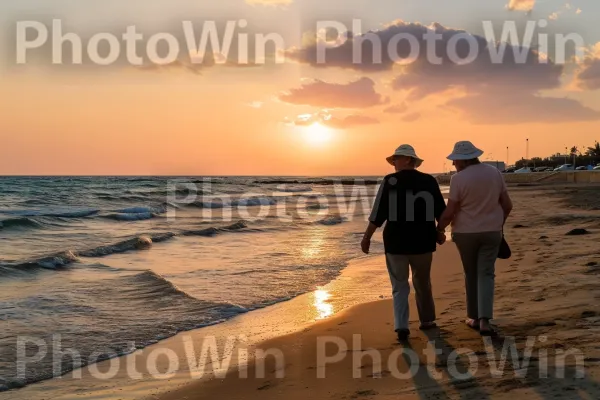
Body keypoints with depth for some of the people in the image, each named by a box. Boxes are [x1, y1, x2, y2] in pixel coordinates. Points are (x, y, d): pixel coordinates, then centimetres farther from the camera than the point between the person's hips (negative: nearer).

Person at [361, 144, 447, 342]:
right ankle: (427, 320, 30)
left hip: (396, 242, -3)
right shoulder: (429, 181, 2)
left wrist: (367, 237, -3)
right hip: (422, 242, 3)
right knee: (423, 283, 20)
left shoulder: (390, 181, -8)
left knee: (400, 285, 7)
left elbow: (378, 213, -11)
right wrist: (439, 233, 24)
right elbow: (440, 211, 8)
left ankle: (401, 326, -6)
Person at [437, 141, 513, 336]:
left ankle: (475, 317, 22)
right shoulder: (495, 173, 0)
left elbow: (449, 212, -14)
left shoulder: (458, 179, -14)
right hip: (491, 232, 2)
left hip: (466, 232, -2)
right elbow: (507, 205, 4)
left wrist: (439, 228, 2)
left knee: (471, 274, 13)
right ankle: (484, 320, -12)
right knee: (486, 274, 2)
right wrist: (499, 223, 19)